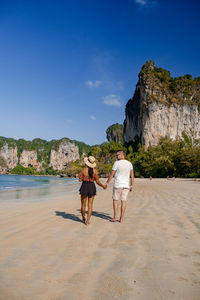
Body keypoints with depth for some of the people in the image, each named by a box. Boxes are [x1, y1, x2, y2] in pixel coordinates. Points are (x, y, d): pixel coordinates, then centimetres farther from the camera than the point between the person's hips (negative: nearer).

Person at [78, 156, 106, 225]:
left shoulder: (83, 170, -9)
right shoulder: (95, 170, -6)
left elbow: (80, 179, -6)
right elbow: (97, 181, -7)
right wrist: (103, 186, 9)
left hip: (84, 186, -1)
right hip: (92, 187, 1)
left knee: (83, 204, 16)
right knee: (90, 205, 6)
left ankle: (83, 218, 32)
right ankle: (88, 220, 0)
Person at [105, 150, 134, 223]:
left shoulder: (117, 163, -9)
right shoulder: (129, 164, 4)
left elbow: (111, 174, -6)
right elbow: (132, 176, 6)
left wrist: (107, 182, 4)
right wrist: (131, 185, 13)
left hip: (117, 185, -4)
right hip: (126, 185, 4)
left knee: (115, 200, 9)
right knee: (123, 201, 5)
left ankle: (115, 217, 7)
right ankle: (121, 218, 7)